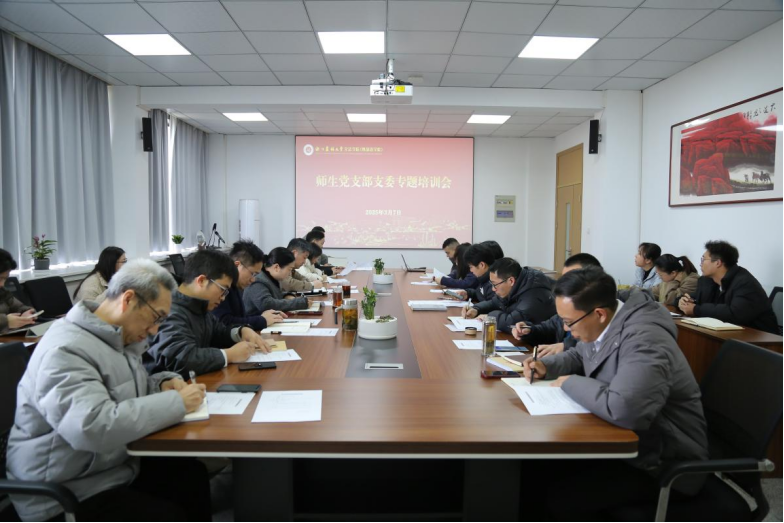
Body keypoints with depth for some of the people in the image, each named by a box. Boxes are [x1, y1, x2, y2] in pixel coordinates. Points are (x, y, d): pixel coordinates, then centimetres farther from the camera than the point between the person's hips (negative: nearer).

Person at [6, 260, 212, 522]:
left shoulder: (117, 337, 3)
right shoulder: (66, 350, -27)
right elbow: (94, 428, -39)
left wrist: (163, 384, -4)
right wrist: (176, 402, -30)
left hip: (118, 465, 9)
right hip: (68, 492, -8)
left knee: (194, 474, -4)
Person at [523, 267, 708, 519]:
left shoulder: (645, 340, -31)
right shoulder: (602, 325, -2)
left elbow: (624, 409, -45)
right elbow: (578, 356, 20)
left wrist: (570, 383, -27)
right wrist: (546, 366, -1)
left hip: (662, 463, -8)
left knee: (561, 502, -20)